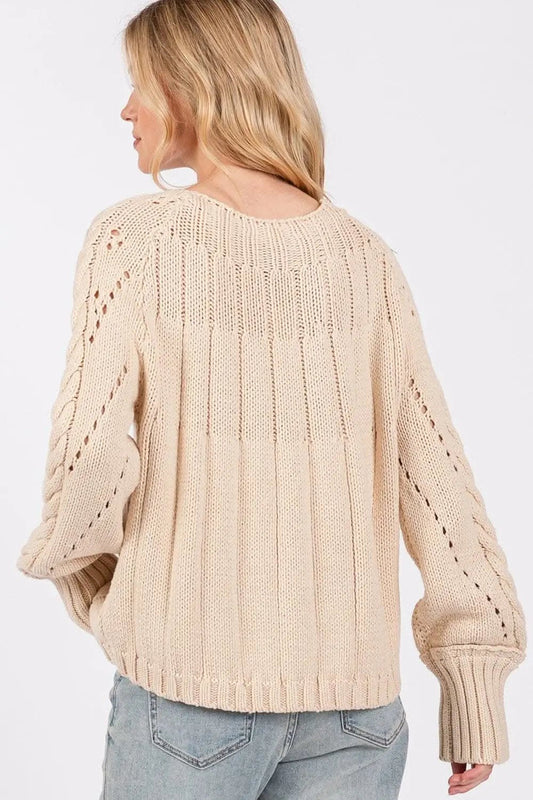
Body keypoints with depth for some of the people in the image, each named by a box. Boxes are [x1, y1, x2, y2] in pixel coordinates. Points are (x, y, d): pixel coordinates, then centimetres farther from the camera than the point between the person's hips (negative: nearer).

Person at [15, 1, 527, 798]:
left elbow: (93, 457, -14)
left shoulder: (134, 239, -9)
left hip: (190, 683, -2)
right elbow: (433, 474, -1)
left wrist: (72, 566, 9)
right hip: (354, 696, 3)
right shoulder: (364, 256, 0)